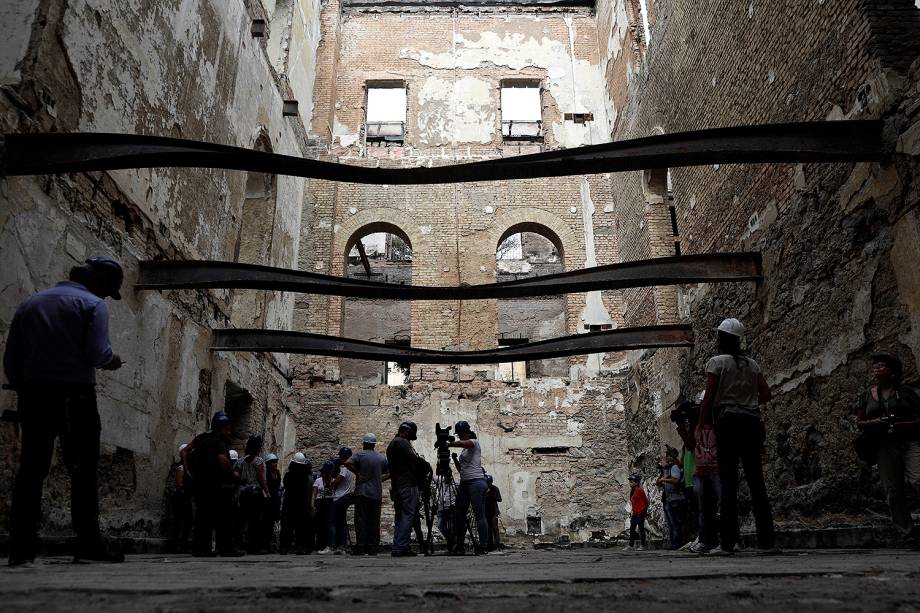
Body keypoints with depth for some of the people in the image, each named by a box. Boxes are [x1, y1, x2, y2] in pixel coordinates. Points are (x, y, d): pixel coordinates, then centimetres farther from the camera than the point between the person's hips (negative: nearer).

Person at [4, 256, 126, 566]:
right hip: (75, 395, -5)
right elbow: (97, 353, -13)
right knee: (83, 471, 0)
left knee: (30, 470, 8)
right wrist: (111, 361, 7)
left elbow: (10, 358, 15)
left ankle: (21, 547, 6)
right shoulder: (92, 304, 0)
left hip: (33, 395, 5)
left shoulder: (29, 304, 18)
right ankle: (88, 543, -1)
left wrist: (23, 389, 20)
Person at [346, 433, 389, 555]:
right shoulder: (381, 458, 10)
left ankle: (360, 548, -6)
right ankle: (373, 548, 9)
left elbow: (347, 463, -20)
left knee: (361, 520, -3)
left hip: (362, 493, -4)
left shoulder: (360, 455, -3)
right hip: (377, 494, 4)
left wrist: (357, 473, -10)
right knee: (374, 522, 8)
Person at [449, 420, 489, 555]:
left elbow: (460, 443, -24)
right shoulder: (464, 449, 21)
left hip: (476, 482, -9)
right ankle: (458, 546, 8)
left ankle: (482, 546, -6)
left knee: (479, 515, -8)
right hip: (464, 483, 9)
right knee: (458, 514, 3)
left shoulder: (474, 442, -2)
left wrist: (448, 444, -15)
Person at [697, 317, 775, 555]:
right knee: (756, 480, 7)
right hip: (752, 422, 5)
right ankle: (767, 540, 7)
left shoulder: (717, 362, -2)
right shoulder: (752, 364, 13)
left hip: (728, 422, -5)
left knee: (729, 482, -4)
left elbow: (709, 397, -8)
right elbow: (766, 394, 8)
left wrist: (700, 426, -3)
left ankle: (728, 542, -4)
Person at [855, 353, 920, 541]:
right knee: (893, 492, 1)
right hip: (884, 447, 3)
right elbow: (859, 422, 13)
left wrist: (900, 424, -13)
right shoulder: (867, 395, 12)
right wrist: (877, 422, -6)